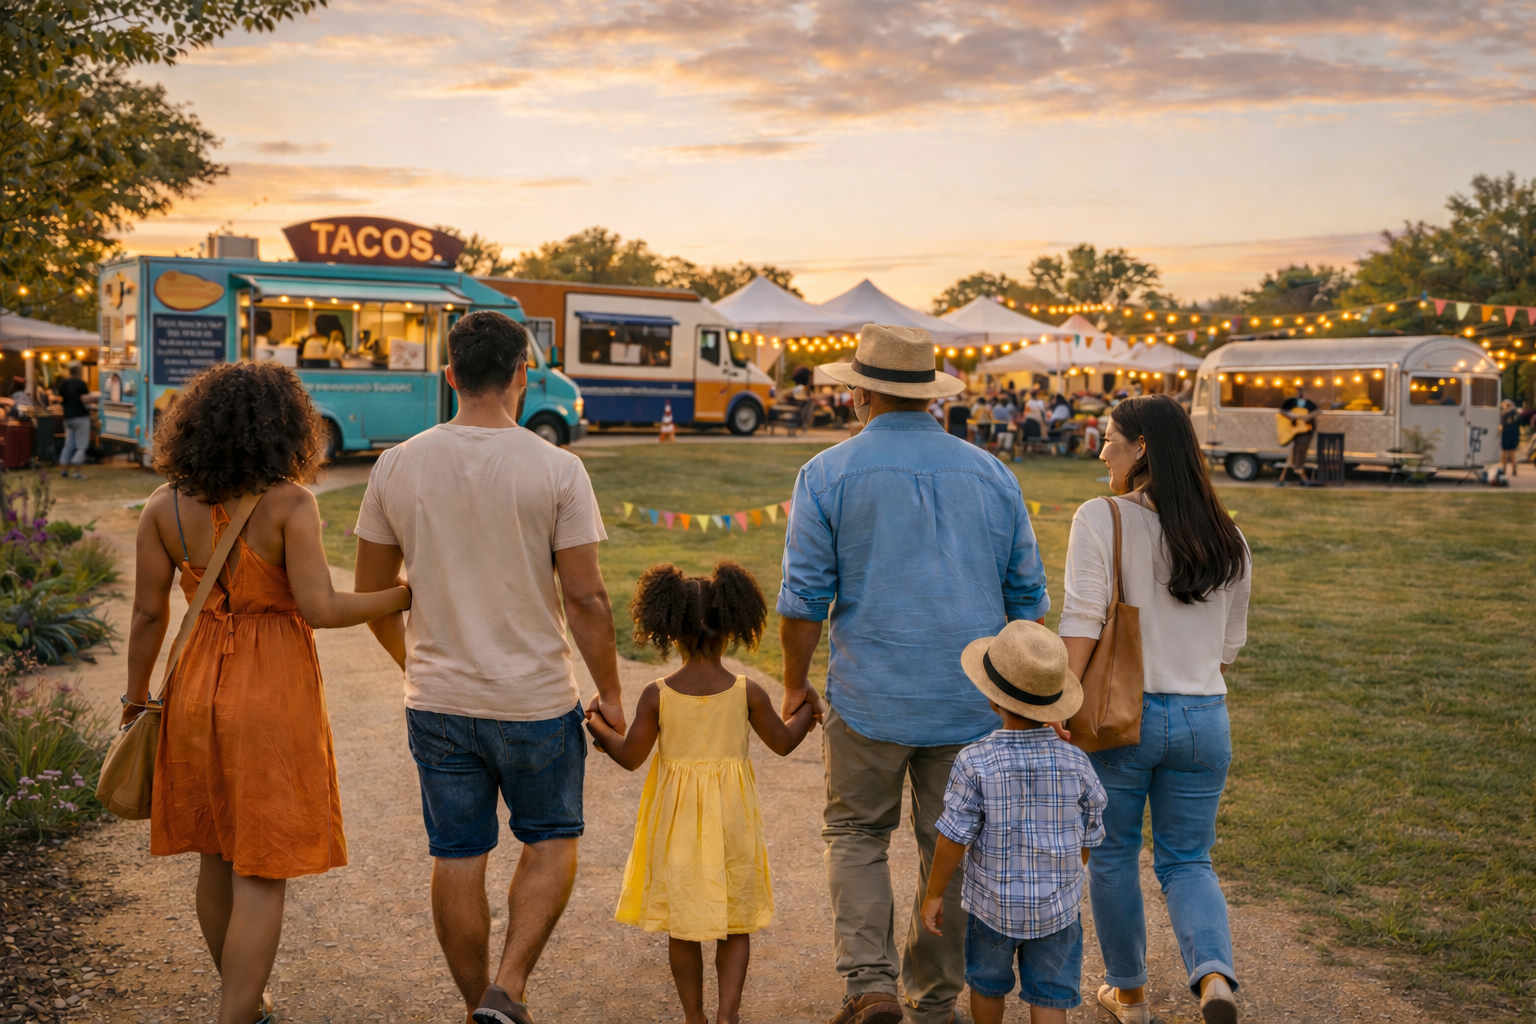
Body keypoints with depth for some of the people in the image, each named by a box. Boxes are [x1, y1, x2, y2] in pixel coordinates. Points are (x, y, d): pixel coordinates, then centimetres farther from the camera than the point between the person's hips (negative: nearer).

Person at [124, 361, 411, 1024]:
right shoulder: (290, 503, -15)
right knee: (262, 875, 3)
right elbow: (319, 609, -19)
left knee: (217, 859, 21)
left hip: (198, 691, 6)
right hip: (275, 697, -5)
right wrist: (406, 596, -7)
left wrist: (136, 698, 16)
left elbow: (148, 613, 2)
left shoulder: (164, 506, -1)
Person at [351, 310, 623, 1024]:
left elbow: (371, 590, 6)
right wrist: (610, 691, 1)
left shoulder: (397, 466, -2)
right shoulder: (556, 469, -12)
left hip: (437, 701, 3)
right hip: (536, 699, -3)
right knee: (552, 839, 18)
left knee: (457, 858, 15)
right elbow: (586, 597, -12)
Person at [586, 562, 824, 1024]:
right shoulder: (747, 693, -10)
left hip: (676, 818, 0)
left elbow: (630, 757, -4)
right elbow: (783, 743, 4)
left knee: (681, 923, 14)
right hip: (731, 815, 0)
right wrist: (807, 709, 22)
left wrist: (598, 727, 13)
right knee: (735, 922, 15)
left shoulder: (657, 695, -11)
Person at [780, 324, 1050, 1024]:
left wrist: (796, 682, 7)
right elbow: (1027, 595, 9)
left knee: (857, 834, 15)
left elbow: (804, 597, -6)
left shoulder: (828, 474, -4)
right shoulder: (990, 474, 6)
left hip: (870, 698, -2)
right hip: (972, 702, 3)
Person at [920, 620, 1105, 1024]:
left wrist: (934, 894, -4)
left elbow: (954, 839, -17)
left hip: (993, 904, -1)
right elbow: (1089, 839, 0)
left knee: (988, 983, 22)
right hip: (1057, 907, 1)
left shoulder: (974, 762, -20)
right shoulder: (1076, 763, -11)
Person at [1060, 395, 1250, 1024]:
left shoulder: (1101, 519, -10)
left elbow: (1081, 622, -16)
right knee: (1187, 860, 17)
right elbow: (1230, 645, 13)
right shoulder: (1227, 539, 6)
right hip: (1204, 719, 4)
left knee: (1112, 856, 16)